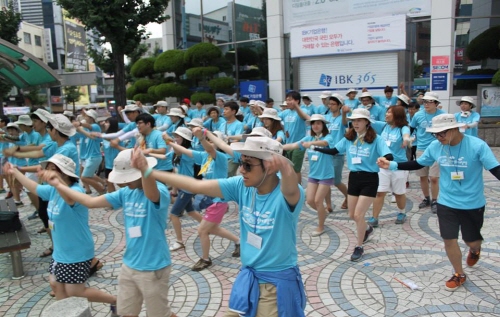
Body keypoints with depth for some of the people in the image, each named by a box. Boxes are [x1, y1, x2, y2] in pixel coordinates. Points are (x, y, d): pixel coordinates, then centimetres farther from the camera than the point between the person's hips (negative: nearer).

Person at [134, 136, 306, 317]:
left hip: (278, 282, -5)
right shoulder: (241, 186, -9)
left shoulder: (286, 195, -24)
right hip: (248, 276, 5)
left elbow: (291, 190, -48)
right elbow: (196, 186, -8)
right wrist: (149, 172, -10)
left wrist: (285, 168, -70)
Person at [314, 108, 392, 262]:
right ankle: (367, 229, 48)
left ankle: (359, 247, 16)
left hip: (369, 180, -5)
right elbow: (334, 150, 8)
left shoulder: (376, 139, -13)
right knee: (352, 215, 14)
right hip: (353, 178, 5)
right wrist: (315, 148, -1)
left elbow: (389, 156, -23)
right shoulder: (348, 138, 0)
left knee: (358, 215, -6)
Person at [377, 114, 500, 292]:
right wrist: (392, 165, -7)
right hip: (446, 203, 2)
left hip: (472, 204, -2)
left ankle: (475, 250, 55)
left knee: (472, 241, 15)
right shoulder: (435, 146, -9)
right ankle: (459, 275, 28)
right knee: (449, 240, 3)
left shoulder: (477, 145, -21)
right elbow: (418, 164, 4)